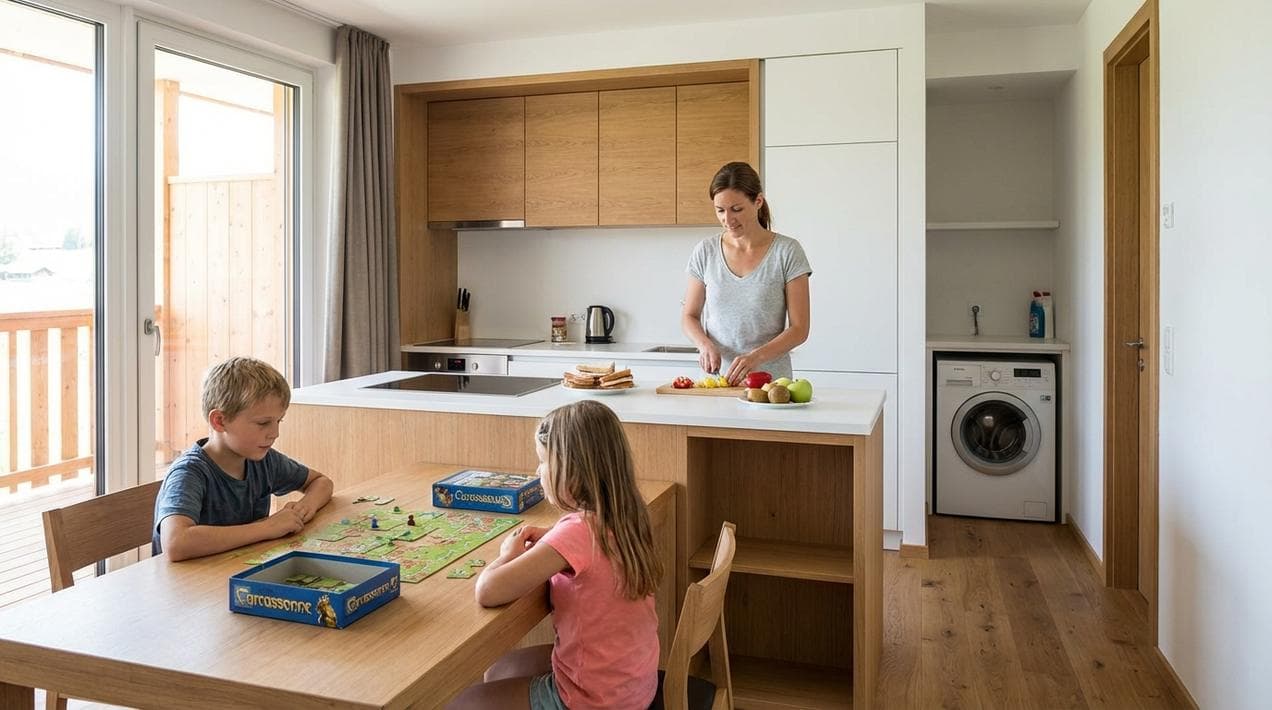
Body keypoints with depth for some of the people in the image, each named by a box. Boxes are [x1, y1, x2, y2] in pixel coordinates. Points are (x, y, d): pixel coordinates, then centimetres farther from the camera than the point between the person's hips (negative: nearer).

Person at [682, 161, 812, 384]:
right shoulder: (705, 251, 6)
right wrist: (705, 345, -6)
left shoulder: (787, 251, -2)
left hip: (771, 381, -2)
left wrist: (756, 357, -18)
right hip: (718, 378, 2)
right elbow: (689, 317, 14)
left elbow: (799, 328, -2)